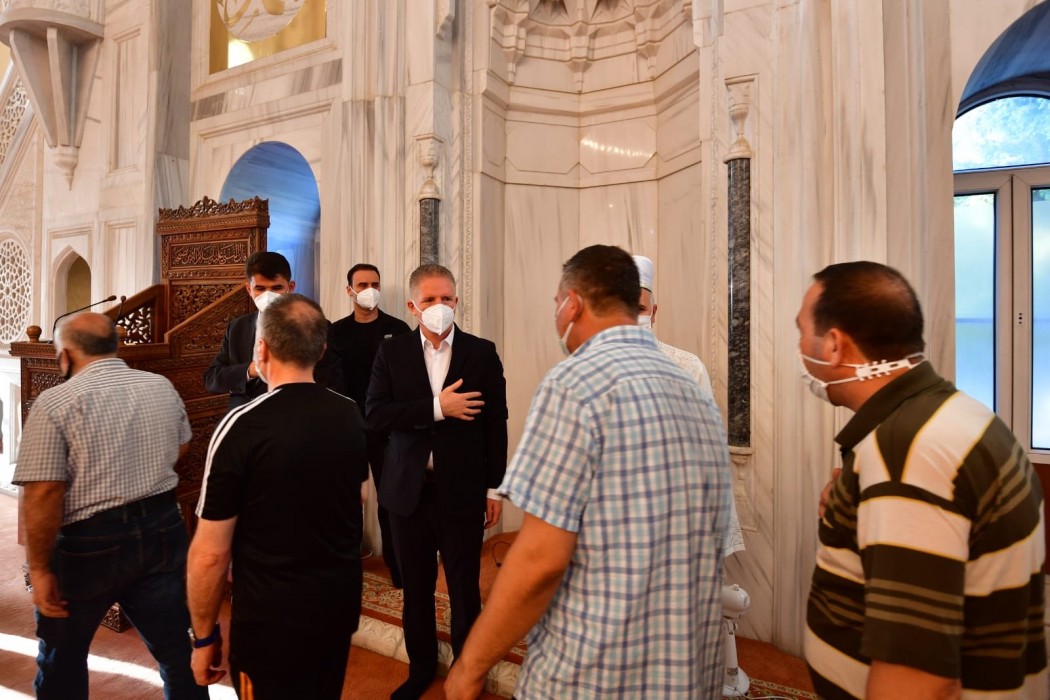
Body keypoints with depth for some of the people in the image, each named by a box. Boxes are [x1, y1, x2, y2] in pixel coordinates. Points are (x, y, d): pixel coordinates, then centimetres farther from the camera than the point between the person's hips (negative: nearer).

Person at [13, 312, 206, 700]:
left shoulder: (54, 402, -14)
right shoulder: (163, 388, 1)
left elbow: (43, 495, -18)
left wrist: (39, 569, -9)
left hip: (89, 544, -3)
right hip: (162, 532, 4)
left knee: (62, 662, 23)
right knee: (179, 653, 14)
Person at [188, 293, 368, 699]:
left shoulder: (242, 427, -21)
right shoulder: (350, 415, -6)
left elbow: (210, 553, -17)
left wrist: (204, 636, -2)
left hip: (273, 618, -5)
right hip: (342, 600, 5)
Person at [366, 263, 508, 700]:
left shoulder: (482, 353, -3)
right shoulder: (392, 352, 1)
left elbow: (495, 423, -1)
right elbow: (375, 415, -10)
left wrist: (495, 487, -2)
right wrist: (437, 408, -19)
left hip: (462, 490, -1)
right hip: (408, 489, 2)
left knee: (465, 587, 10)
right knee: (416, 586, 16)